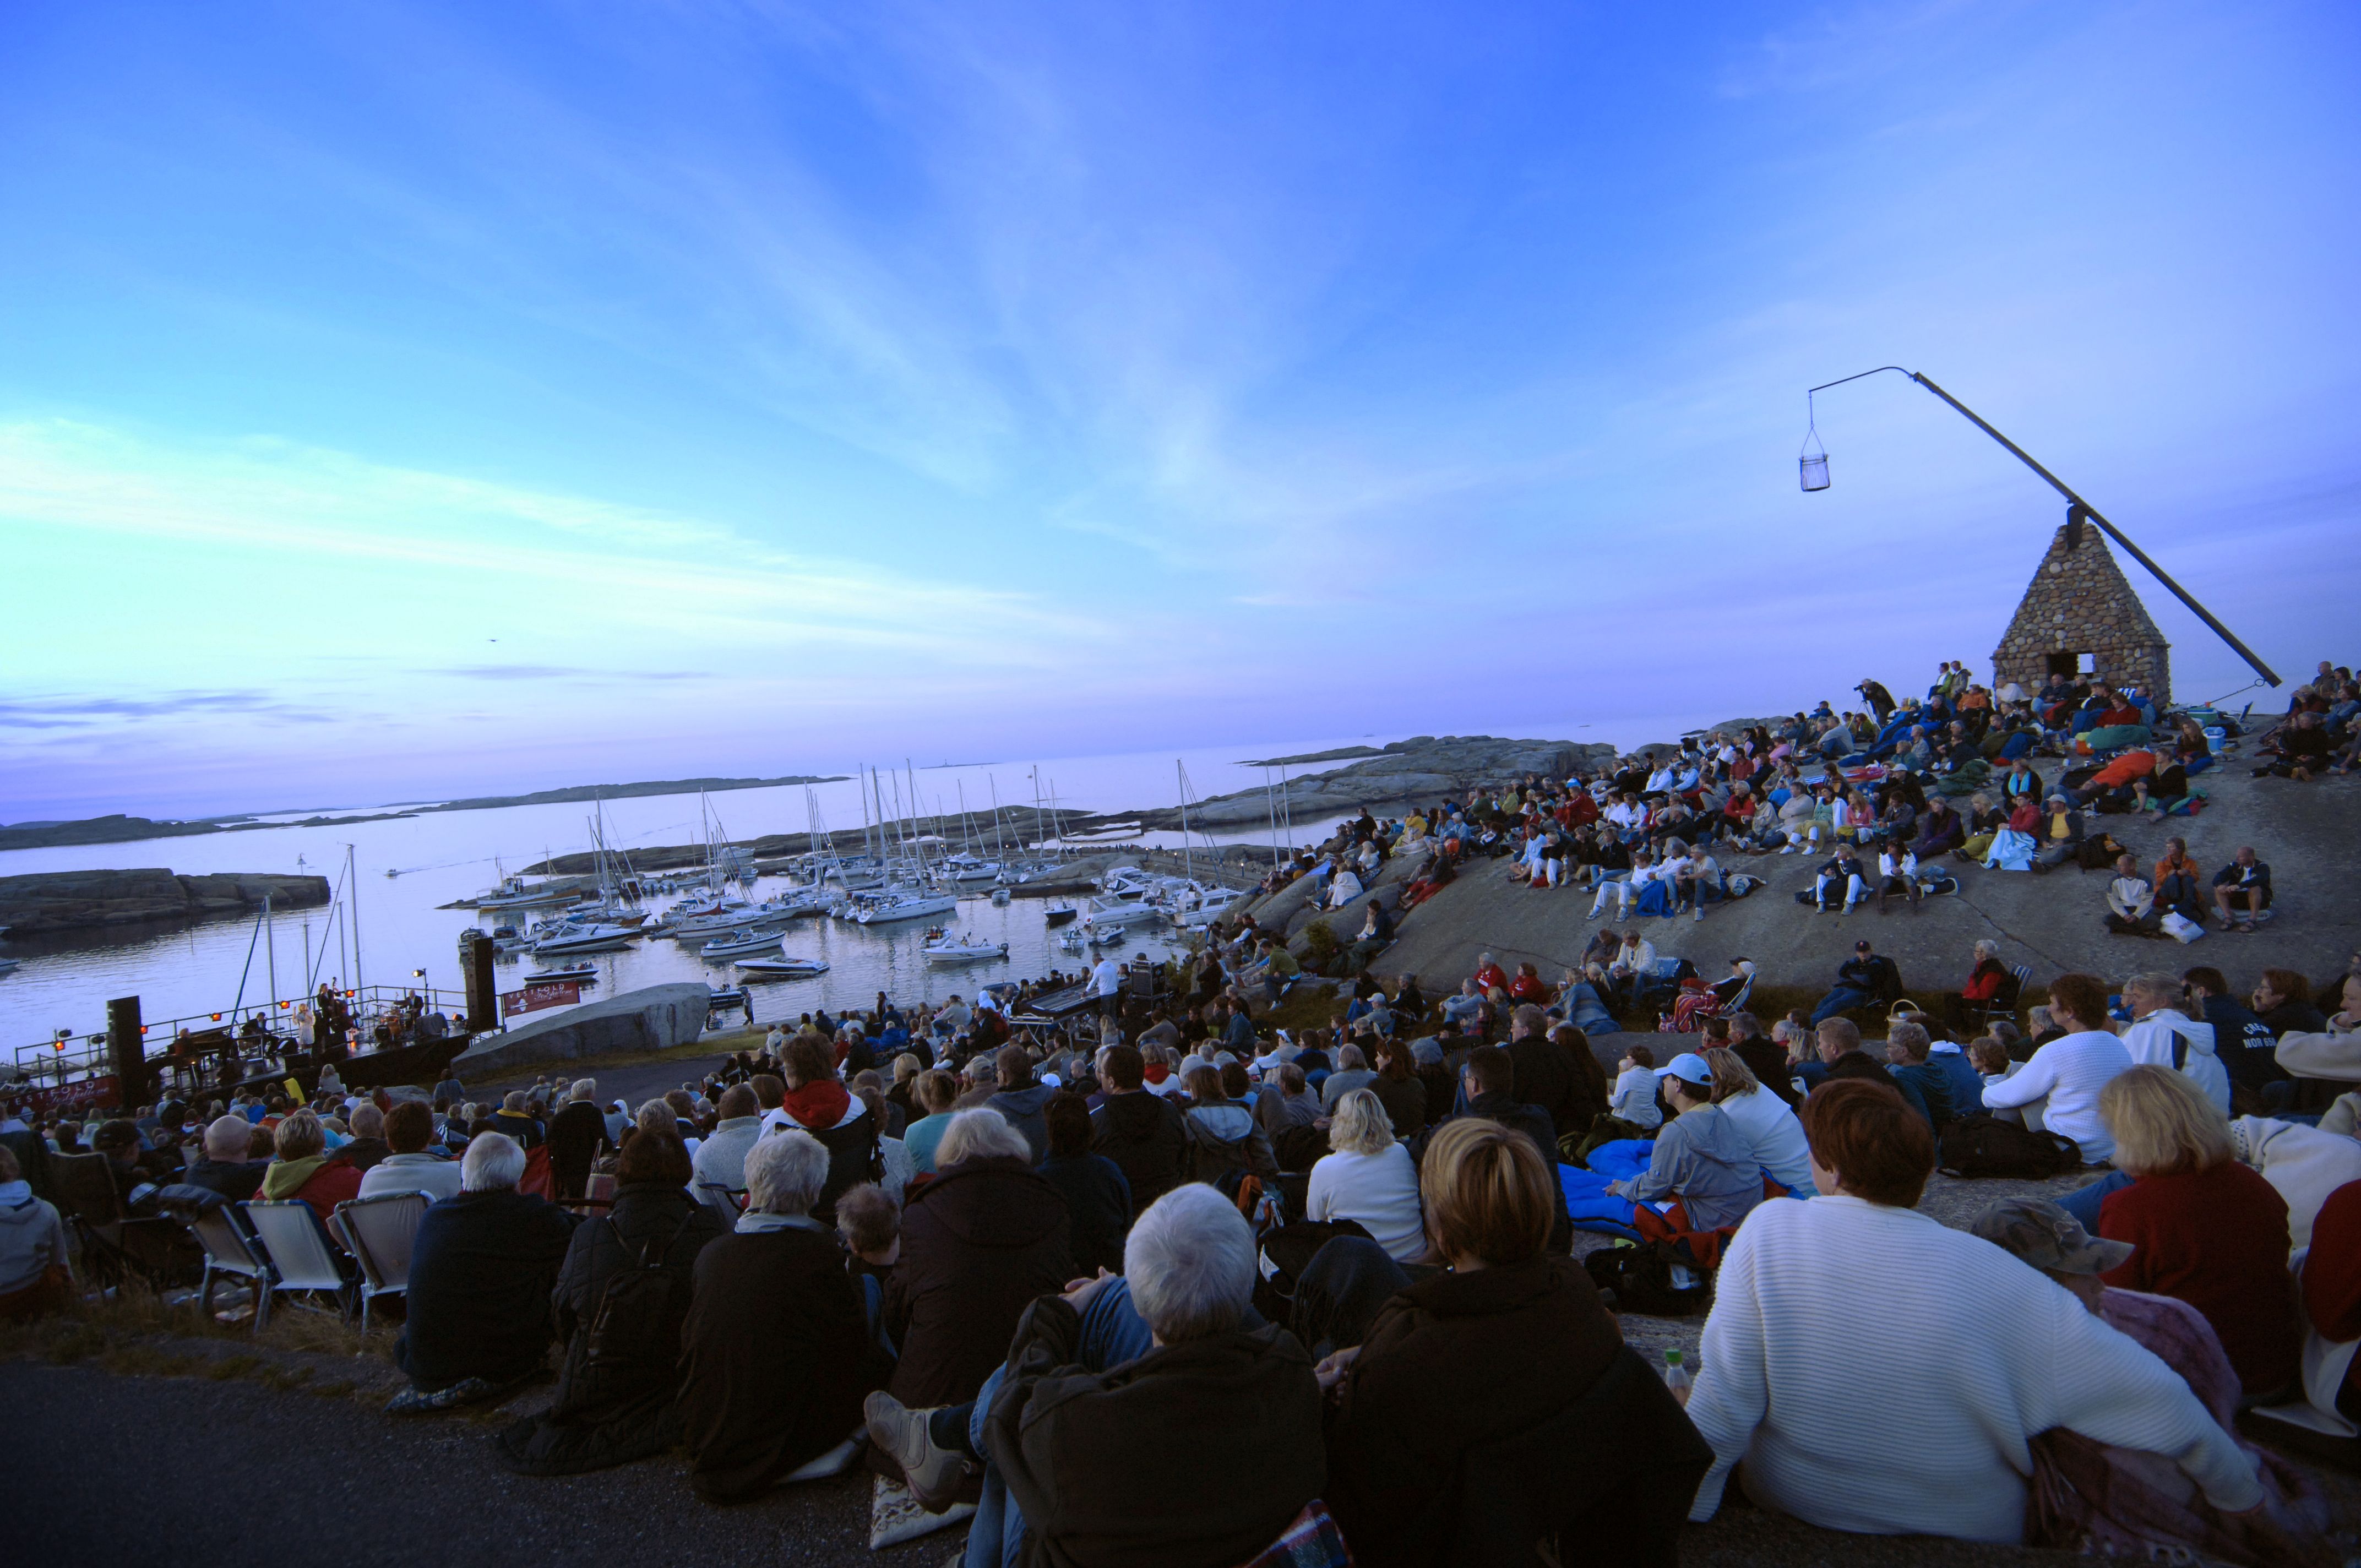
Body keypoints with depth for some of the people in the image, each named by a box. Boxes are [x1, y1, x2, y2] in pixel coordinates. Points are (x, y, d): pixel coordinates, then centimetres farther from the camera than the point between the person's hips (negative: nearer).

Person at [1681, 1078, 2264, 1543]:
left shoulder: (1769, 1232, -20)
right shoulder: (1991, 1276, -17)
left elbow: (1721, 1405, -19)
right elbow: (2154, 1397, -11)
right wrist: (2241, 1492, 7)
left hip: (1791, 1516, -1)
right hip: (1969, 1531, 2)